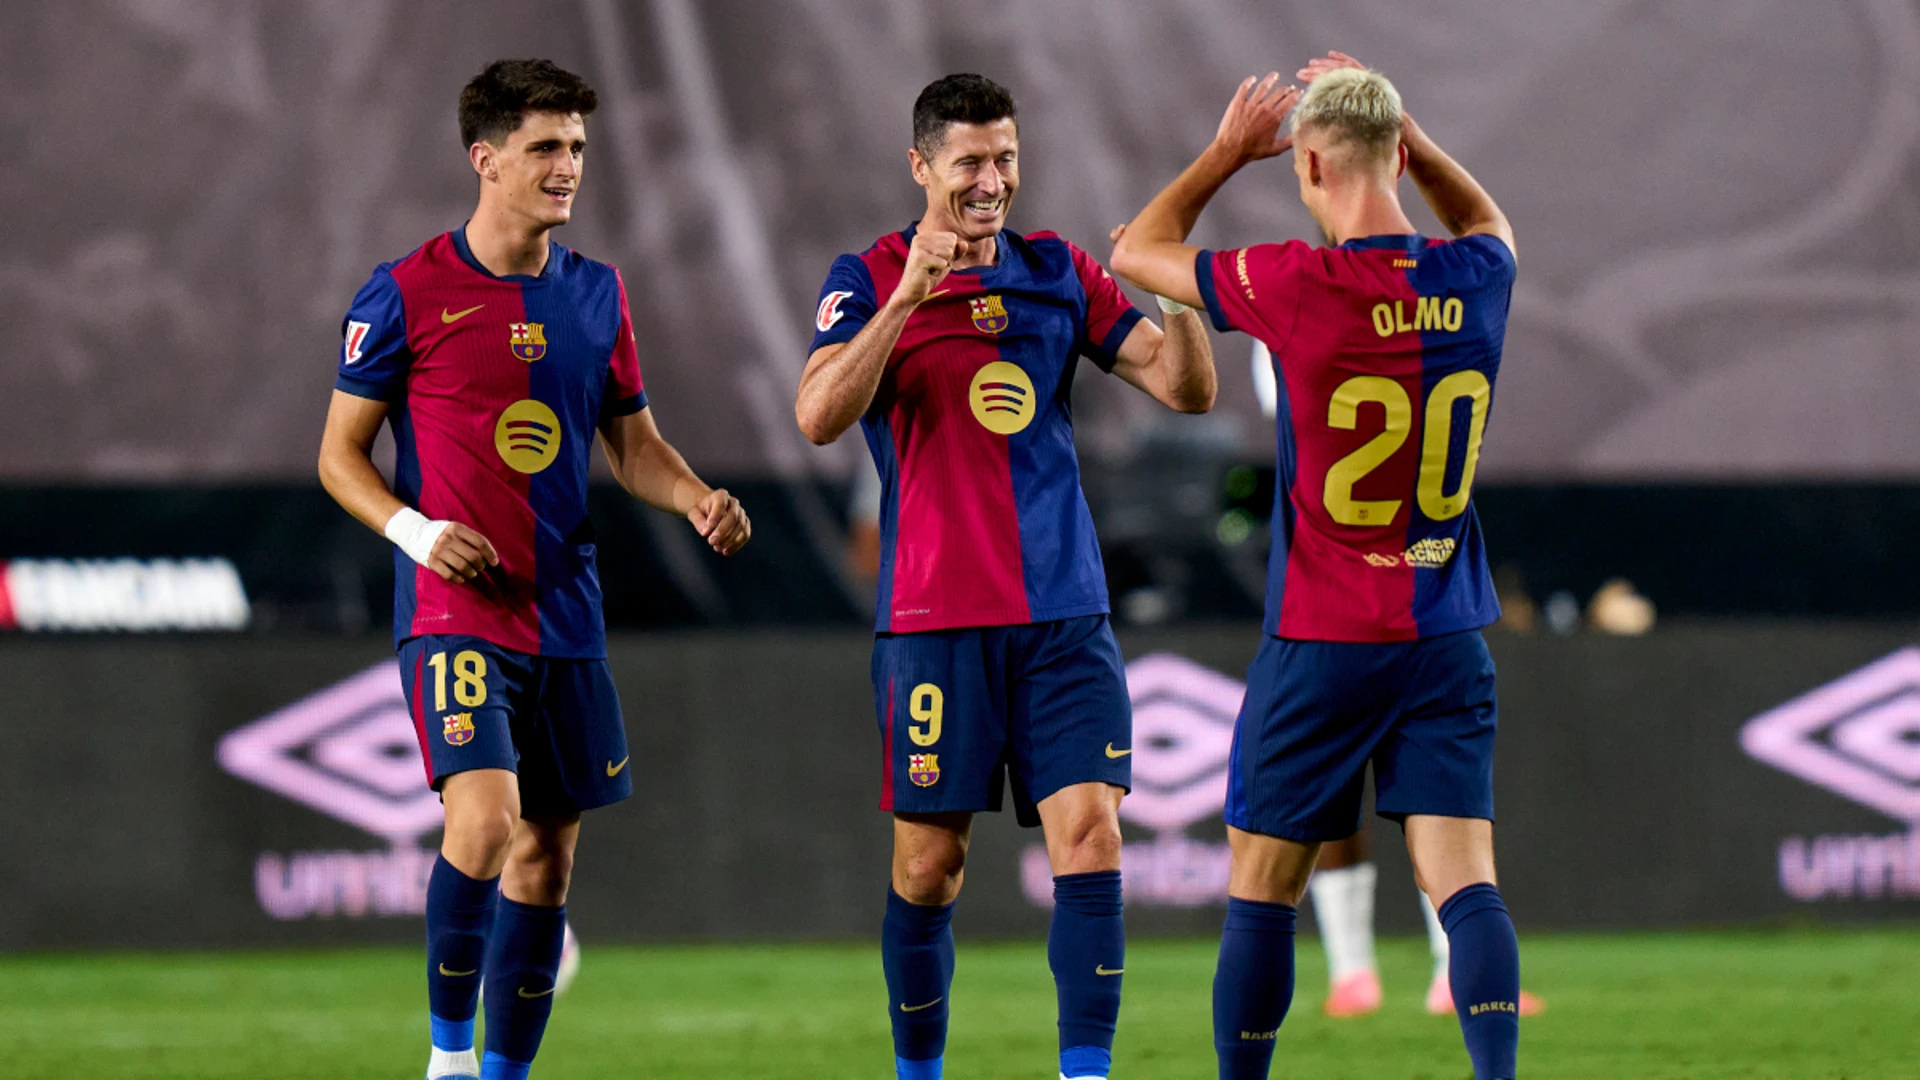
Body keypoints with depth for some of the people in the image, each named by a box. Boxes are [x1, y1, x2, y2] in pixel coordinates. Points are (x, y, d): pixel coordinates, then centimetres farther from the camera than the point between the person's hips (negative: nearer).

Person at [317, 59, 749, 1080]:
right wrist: (417, 531, -17)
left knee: (546, 853, 9)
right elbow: (339, 454, 0)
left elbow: (633, 444, 18)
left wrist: (695, 497, -3)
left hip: (565, 614, 6)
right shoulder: (407, 294, -5)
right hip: (453, 612, -6)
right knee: (485, 818, -24)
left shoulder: (596, 294, 10)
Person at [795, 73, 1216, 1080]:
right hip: (935, 617, -3)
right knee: (928, 862, 2)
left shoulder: (1059, 272, 10)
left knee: (1089, 837, -9)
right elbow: (819, 415, -15)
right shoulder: (870, 279, 0)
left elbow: (1187, 388, 6)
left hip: (1064, 611, 3)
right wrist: (908, 296, -24)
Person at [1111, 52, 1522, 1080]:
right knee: (1463, 880, -3)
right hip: (1447, 642, 4)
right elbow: (1487, 224, 27)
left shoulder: (1300, 286, -15)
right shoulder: (1476, 281, -1)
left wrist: (1227, 151, 13)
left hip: (1320, 645, -4)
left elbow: (1138, 253, 2)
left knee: (1261, 892, 8)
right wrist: (1405, 134, 19)